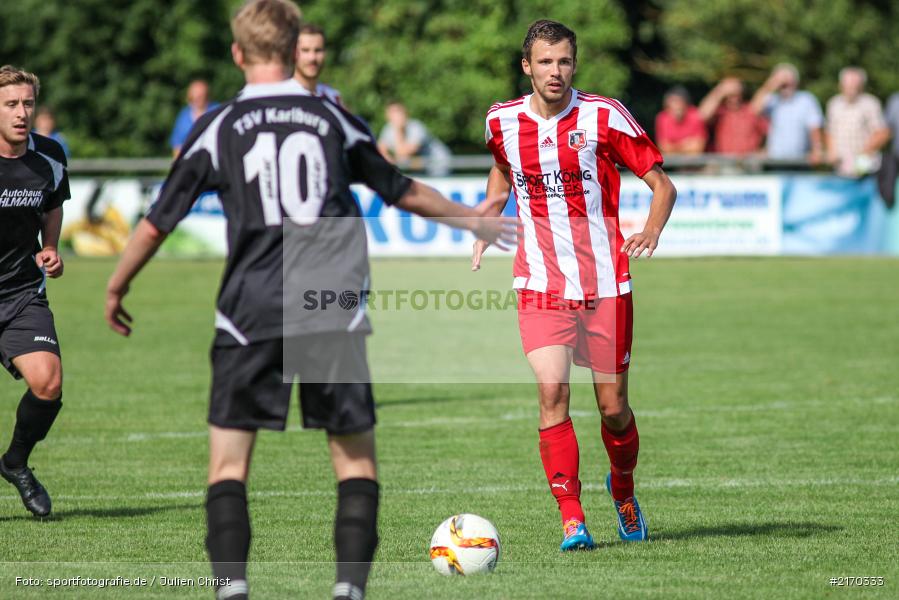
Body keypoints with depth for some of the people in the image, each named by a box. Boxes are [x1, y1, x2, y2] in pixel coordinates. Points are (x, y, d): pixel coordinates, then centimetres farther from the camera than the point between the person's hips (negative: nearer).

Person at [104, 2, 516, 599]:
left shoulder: (219, 126, 5)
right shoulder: (332, 119, 9)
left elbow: (159, 220, 7)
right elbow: (401, 191, 21)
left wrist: (116, 288, 22)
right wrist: (471, 219, 37)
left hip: (252, 318, -1)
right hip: (335, 318, 1)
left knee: (229, 461, 6)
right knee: (356, 458, 9)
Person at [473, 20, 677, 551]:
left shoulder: (604, 117, -6)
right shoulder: (502, 122, 3)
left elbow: (662, 183, -1)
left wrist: (652, 231, -19)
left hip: (606, 283, -1)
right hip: (541, 284, 1)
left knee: (613, 406, 4)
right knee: (552, 393, -16)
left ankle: (623, 488, 34)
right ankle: (572, 518, -11)